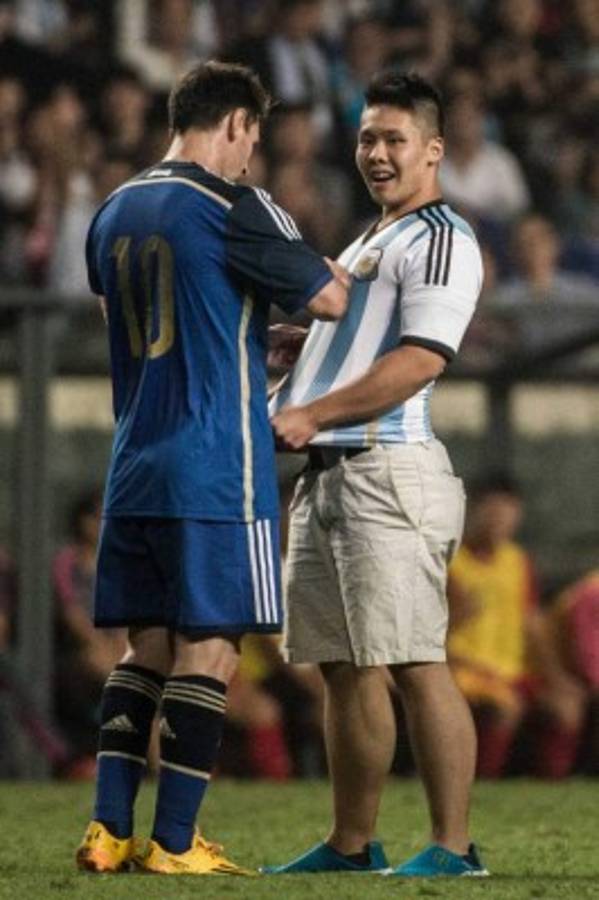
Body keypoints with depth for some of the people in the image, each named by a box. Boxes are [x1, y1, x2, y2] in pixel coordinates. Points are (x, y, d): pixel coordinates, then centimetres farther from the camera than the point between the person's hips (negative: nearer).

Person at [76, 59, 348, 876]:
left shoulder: (114, 213, 13)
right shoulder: (232, 209, -11)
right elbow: (328, 299, -8)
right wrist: (345, 272, 15)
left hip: (134, 467, 7)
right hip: (217, 469, -7)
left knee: (147, 647, 11)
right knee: (209, 649, -3)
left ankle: (109, 832, 7)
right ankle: (173, 842, -4)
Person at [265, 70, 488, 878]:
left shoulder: (441, 238, -6)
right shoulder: (367, 245, 24)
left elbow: (420, 360, -17)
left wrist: (312, 415, -18)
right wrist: (283, 413, 14)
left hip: (389, 472, -10)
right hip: (327, 475, 10)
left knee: (415, 663, -12)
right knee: (344, 669, 11)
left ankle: (453, 847, -12)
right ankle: (351, 845, 17)